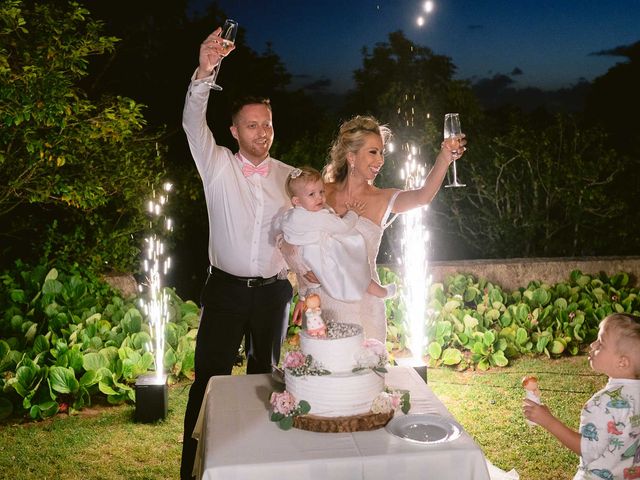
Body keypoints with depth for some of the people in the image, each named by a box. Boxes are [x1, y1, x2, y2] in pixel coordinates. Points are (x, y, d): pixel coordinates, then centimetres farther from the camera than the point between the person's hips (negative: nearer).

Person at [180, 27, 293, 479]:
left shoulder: (290, 177, 4)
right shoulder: (218, 166, -3)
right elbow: (194, 124, -19)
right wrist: (204, 72, -35)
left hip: (274, 291, 3)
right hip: (226, 289, -2)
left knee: (265, 376, 13)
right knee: (209, 378, -1)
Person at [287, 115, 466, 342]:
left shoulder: (382, 200, -3)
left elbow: (423, 197, -23)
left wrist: (444, 157, -38)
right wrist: (305, 271, -8)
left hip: (361, 304, -1)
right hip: (321, 301, 1)